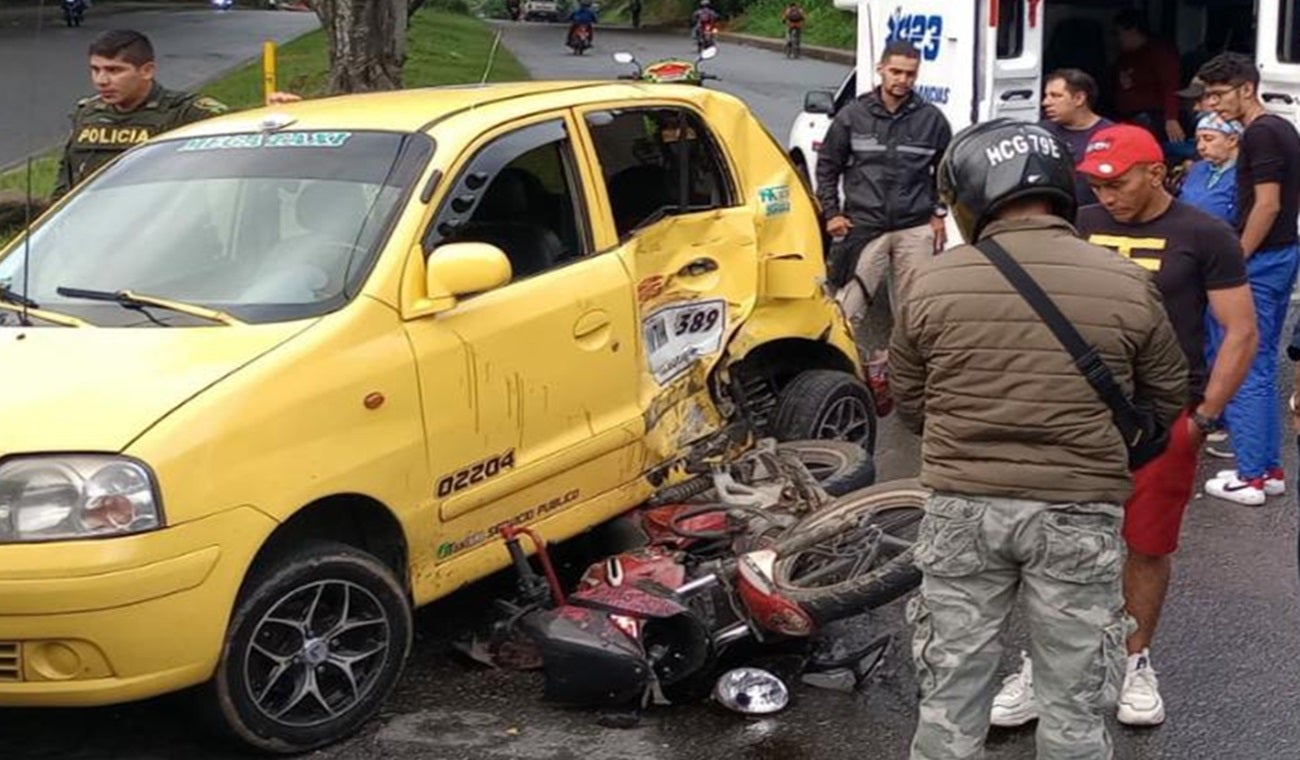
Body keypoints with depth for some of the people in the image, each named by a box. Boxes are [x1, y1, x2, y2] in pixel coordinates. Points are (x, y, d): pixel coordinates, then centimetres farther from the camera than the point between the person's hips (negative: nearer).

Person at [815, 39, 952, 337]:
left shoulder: (932, 119, 4)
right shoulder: (853, 115, 2)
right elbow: (827, 165, 10)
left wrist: (938, 213, 11)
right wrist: (831, 212, 4)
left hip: (916, 231, 1)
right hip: (863, 228, -1)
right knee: (847, 310, -6)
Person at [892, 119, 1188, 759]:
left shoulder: (932, 284, -5)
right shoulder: (1127, 284, -5)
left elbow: (909, 404, 6)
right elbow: (1168, 398, 6)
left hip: (963, 508, 1)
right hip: (1080, 514, 0)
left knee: (950, 695, 13)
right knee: (1074, 707, 11)